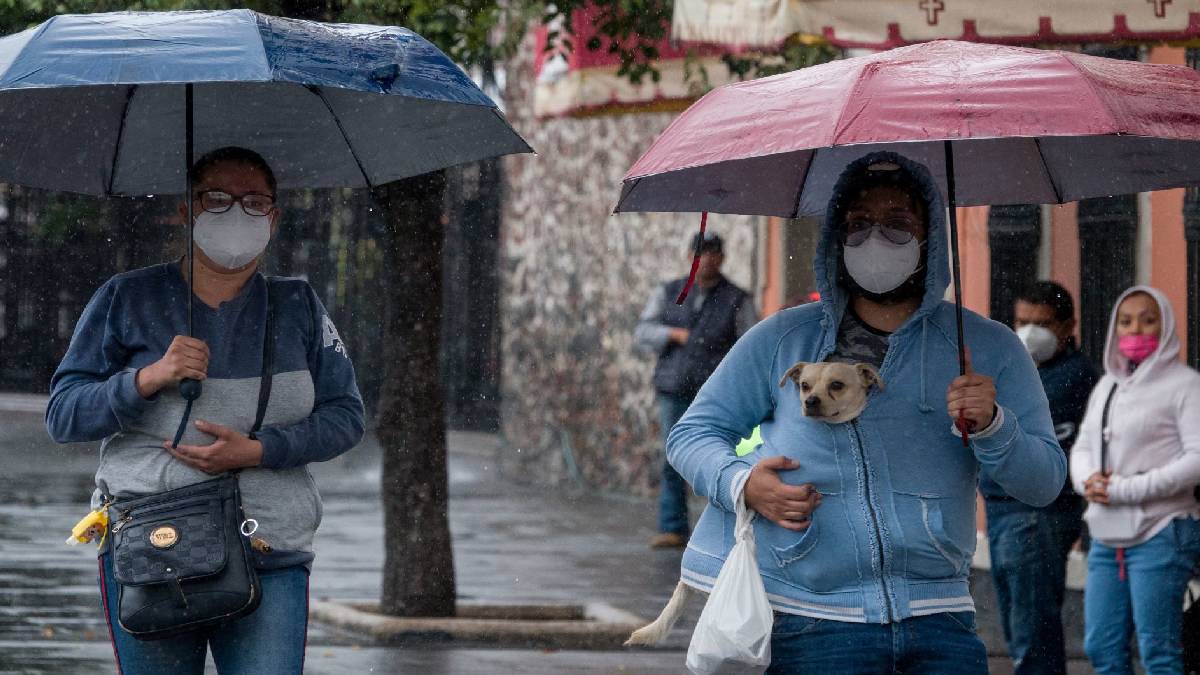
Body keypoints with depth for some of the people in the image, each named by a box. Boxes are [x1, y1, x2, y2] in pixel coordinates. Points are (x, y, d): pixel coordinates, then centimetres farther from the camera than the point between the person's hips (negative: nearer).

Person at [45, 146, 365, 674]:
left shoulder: (297, 307, 12)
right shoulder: (127, 300, 7)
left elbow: (346, 417, 7)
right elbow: (63, 416, 4)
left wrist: (257, 451, -9)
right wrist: (148, 379, -13)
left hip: (271, 560, 1)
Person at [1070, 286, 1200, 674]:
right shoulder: (1108, 386, 17)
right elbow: (1082, 446, 20)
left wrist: (1125, 489, -15)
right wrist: (1087, 479, -5)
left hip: (1159, 534, -7)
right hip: (1107, 536, 7)